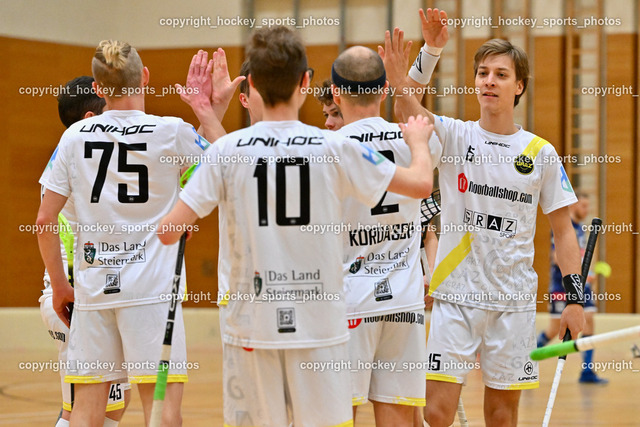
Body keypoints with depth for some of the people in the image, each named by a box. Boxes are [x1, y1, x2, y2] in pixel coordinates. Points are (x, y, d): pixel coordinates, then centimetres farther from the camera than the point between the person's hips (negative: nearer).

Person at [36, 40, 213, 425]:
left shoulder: (75, 137, 4)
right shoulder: (173, 132, -5)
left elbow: (45, 220, 4)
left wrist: (59, 285, 14)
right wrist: (208, 111, 15)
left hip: (92, 289, 3)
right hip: (152, 288, -3)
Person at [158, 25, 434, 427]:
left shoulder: (227, 150, -4)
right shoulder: (335, 148, -5)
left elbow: (169, 231, -7)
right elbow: (421, 183, 2)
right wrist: (418, 140, 23)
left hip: (252, 322, 1)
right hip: (319, 322, 0)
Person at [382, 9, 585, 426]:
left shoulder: (541, 153, 4)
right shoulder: (454, 136, 1)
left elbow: (563, 230, 7)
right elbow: (414, 114, -20)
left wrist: (575, 297, -2)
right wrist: (401, 84, -42)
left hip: (514, 302, 1)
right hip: (455, 295, -1)